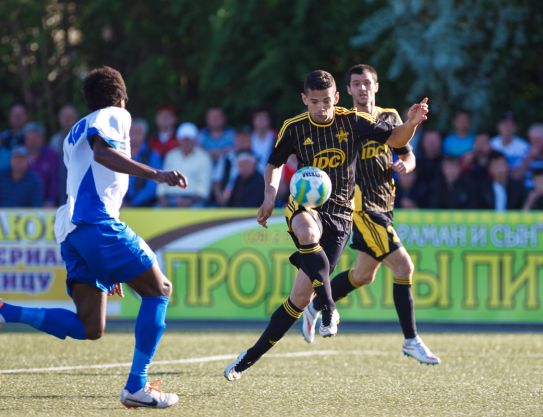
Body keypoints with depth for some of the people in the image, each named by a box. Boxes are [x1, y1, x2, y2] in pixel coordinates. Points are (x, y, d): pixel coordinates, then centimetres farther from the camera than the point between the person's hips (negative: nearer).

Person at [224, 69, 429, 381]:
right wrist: (270, 195, -4)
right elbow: (275, 164, 14)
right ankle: (329, 309, -37)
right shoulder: (294, 128, -2)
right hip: (305, 205, -1)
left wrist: (412, 124, -17)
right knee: (307, 232, -43)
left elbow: (395, 139, 4)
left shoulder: (352, 122, -2)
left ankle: (251, 358, 7)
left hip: (339, 214, 1)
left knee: (301, 297, -3)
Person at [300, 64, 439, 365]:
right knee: (403, 265, -14)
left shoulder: (390, 117, 11)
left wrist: (404, 165, -7)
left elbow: (408, 156, 15)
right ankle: (411, 340, -7)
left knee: (364, 274, 17)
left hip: (384, 205, 7)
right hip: (361, 205, -7)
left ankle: (314, 309, 37)